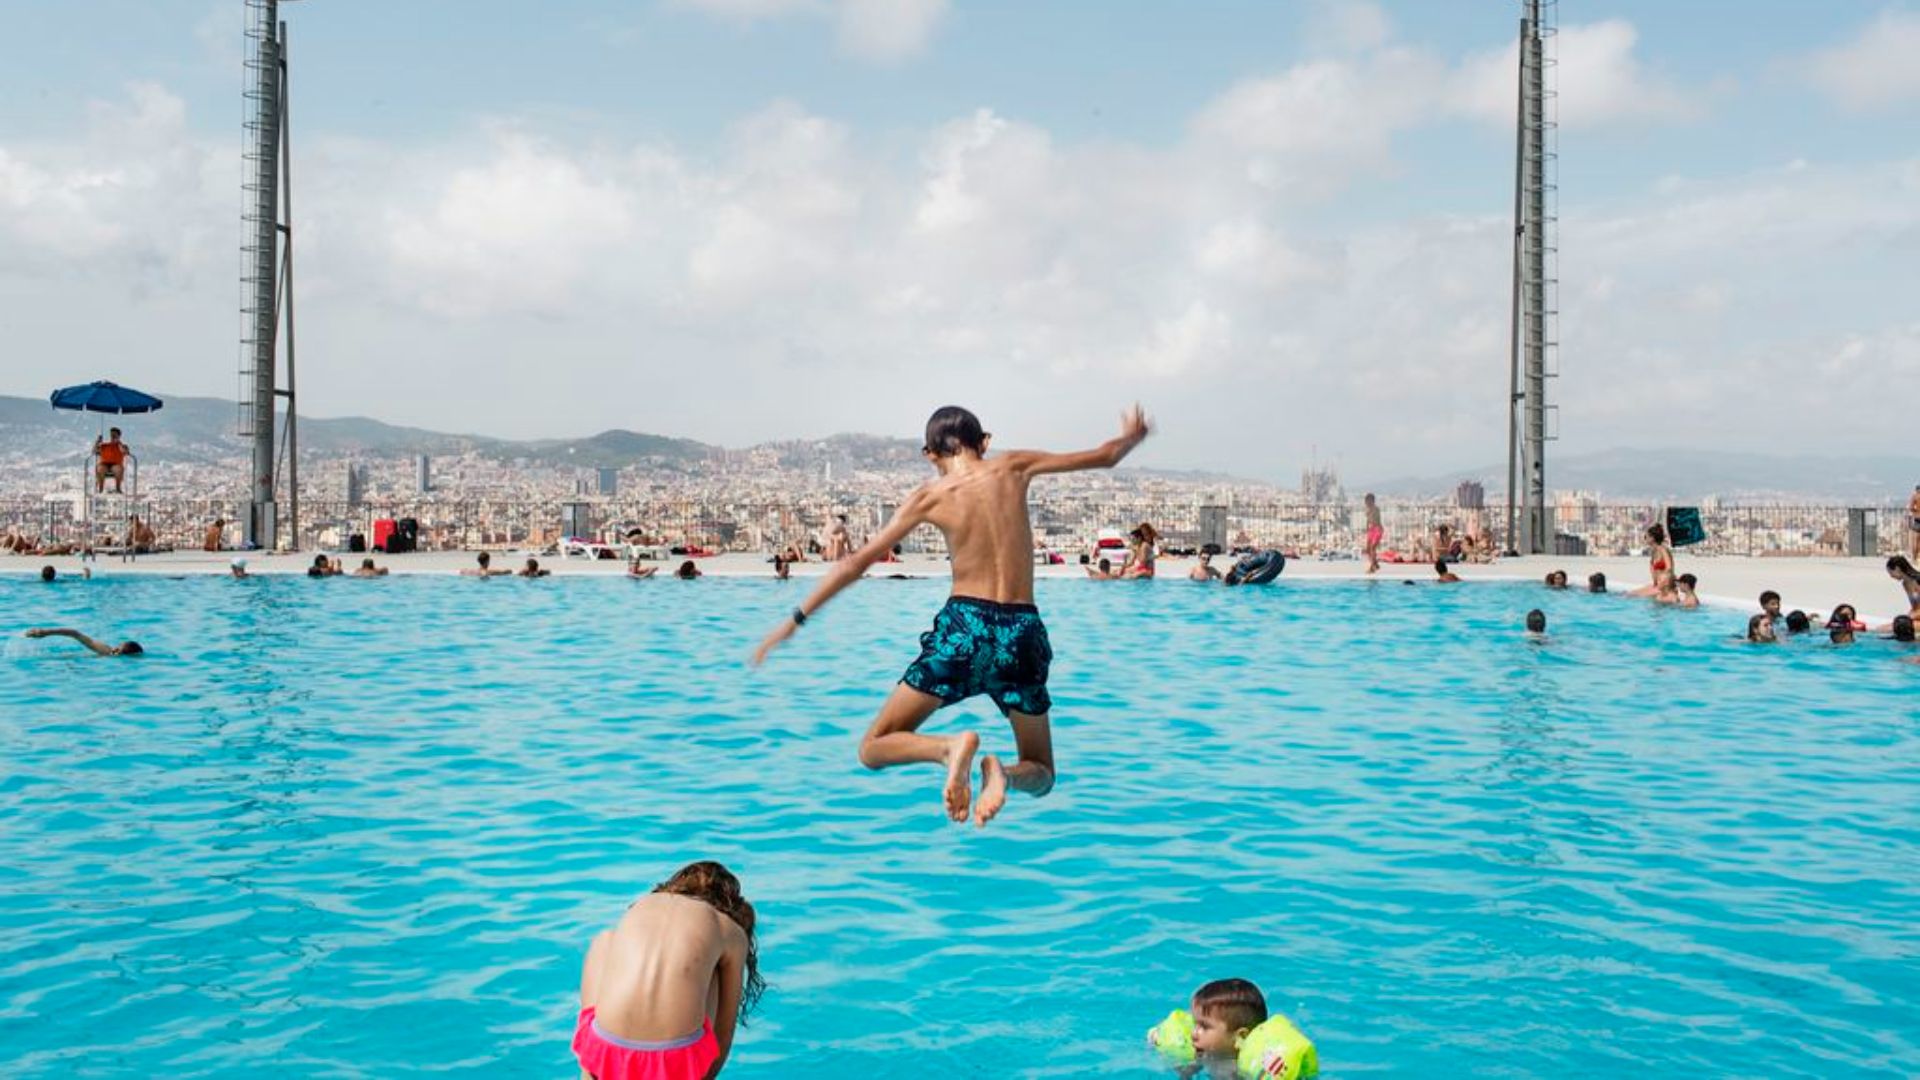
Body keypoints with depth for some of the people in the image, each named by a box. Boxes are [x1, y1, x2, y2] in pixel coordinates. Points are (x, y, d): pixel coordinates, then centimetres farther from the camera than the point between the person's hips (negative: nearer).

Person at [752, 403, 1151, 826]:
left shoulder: (929, 496, 4)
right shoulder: (1014, 467, 8)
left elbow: (857, 562, 7)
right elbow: (1106, 456, 18)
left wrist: (796, 619, 14)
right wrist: (1130, 437, 41)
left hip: (963, 628, -2)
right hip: (1023, 632, 2)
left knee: (873, 750, 10)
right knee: (1040, 775, 20)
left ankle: (950, 746, -21)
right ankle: (1002, 771, -17)